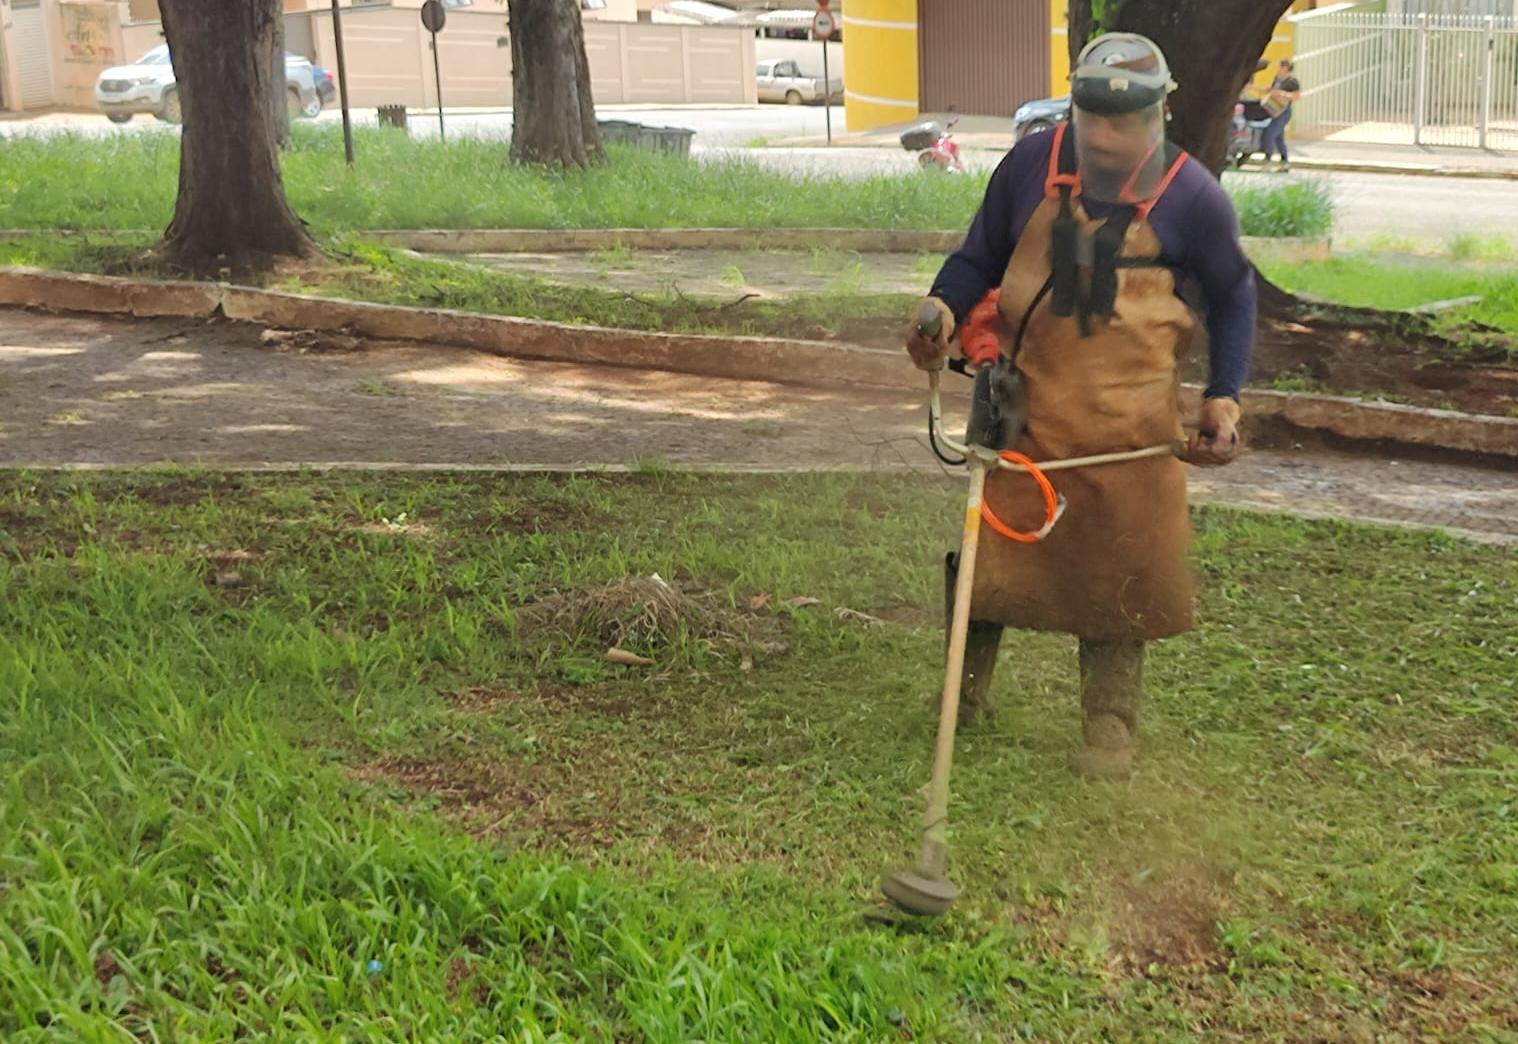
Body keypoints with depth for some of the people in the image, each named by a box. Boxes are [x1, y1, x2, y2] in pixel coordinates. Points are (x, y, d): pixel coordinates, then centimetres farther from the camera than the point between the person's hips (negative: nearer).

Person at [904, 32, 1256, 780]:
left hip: (1127, 423, -1)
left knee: (1116, 575, 6)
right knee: (986, 547, 6)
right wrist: (942, 309, -14)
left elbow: (1233, 298, 8)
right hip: (1021, 408, 1)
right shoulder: (1030, 166, -4)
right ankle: (964, 692, 28)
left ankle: (1109, 728, 22)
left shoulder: (1192, 198, -6)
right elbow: (978, 258, 7)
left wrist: (1224, 398, -1)